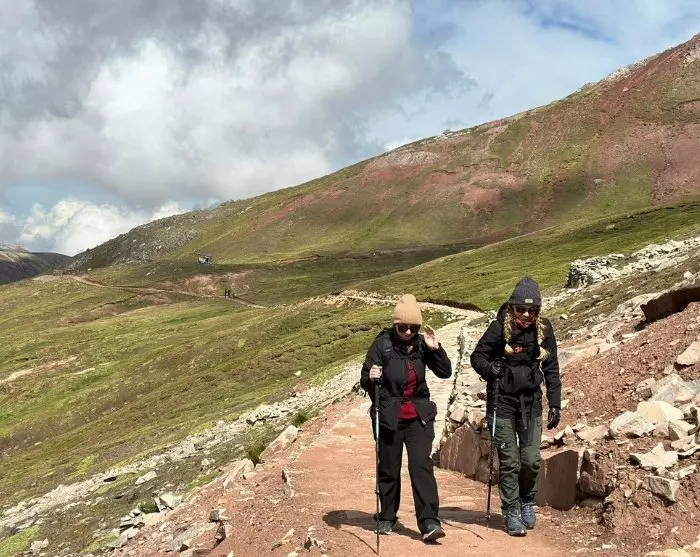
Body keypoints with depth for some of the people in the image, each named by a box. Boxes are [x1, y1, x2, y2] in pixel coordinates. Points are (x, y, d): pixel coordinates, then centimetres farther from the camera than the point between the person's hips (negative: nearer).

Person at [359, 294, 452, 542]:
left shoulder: (421, 344, -2)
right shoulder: (382, 344, -11)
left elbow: (445, 372, 1)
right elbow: (365, 381, -9)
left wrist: (435, 348, -14)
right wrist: (371, 378, -33)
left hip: (419, 416, 1)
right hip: (389, 417, -1)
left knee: (421, 465, -10)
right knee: (388, 469, 10)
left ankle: (429, 522, -11)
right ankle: (387, 518, 28)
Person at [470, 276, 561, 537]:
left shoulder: (544, 330, -1)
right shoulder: (499, 327, -11)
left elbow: (552, 369, 7)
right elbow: (477, 356, 0)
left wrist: (555, 404, 4)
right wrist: (489, 368, -22)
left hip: (531, 401, 3)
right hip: (502, 401, -2)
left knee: (531, 459, 1)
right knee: (509, 461, -2)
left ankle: (527, 502, 27)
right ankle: (512, 512, 12)